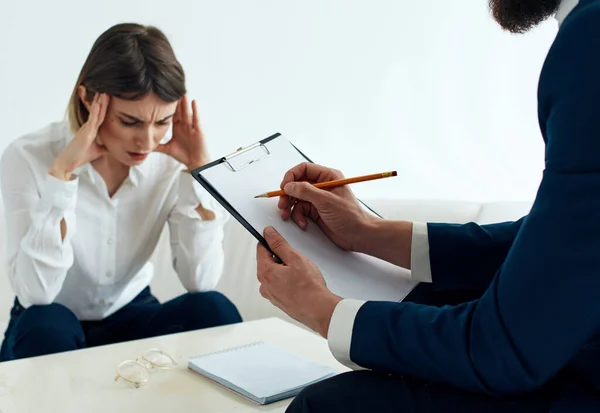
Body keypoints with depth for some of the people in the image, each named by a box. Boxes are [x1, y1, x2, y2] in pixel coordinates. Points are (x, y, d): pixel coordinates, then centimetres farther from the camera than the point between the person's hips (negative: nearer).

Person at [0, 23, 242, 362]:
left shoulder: (170, 162, -13)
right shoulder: (28, 158, -20)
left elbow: (201, 282, -19)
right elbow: (35, 294, -28)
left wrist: (199, 170, -24)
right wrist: (62, 173, -34)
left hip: (132, 318, 2)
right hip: (50, 331, -2)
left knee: (213, 310, -26)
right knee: (45, 325, -35)